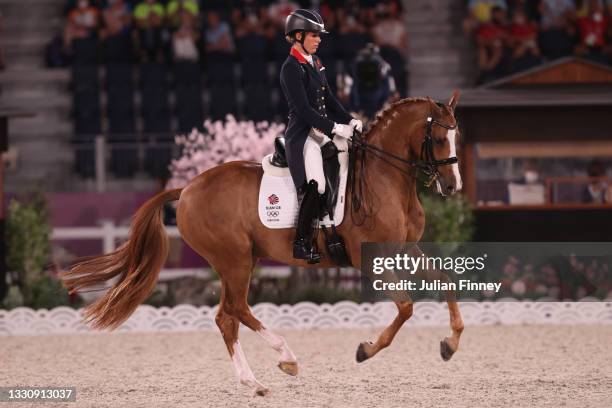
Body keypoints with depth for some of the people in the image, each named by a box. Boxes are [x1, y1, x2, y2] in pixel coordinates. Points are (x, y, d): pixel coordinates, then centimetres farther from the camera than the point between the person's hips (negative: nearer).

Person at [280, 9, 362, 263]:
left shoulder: (314, 62, 14)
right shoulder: (291, 68, -13)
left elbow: (328, 98, 18)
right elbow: (303, 109, -19)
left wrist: (349, 121, 5)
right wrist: (335, 128, -21)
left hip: (322, 131, 10)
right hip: (303, 135, -10)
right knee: (315, 186, -23)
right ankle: (301, 244, -13)